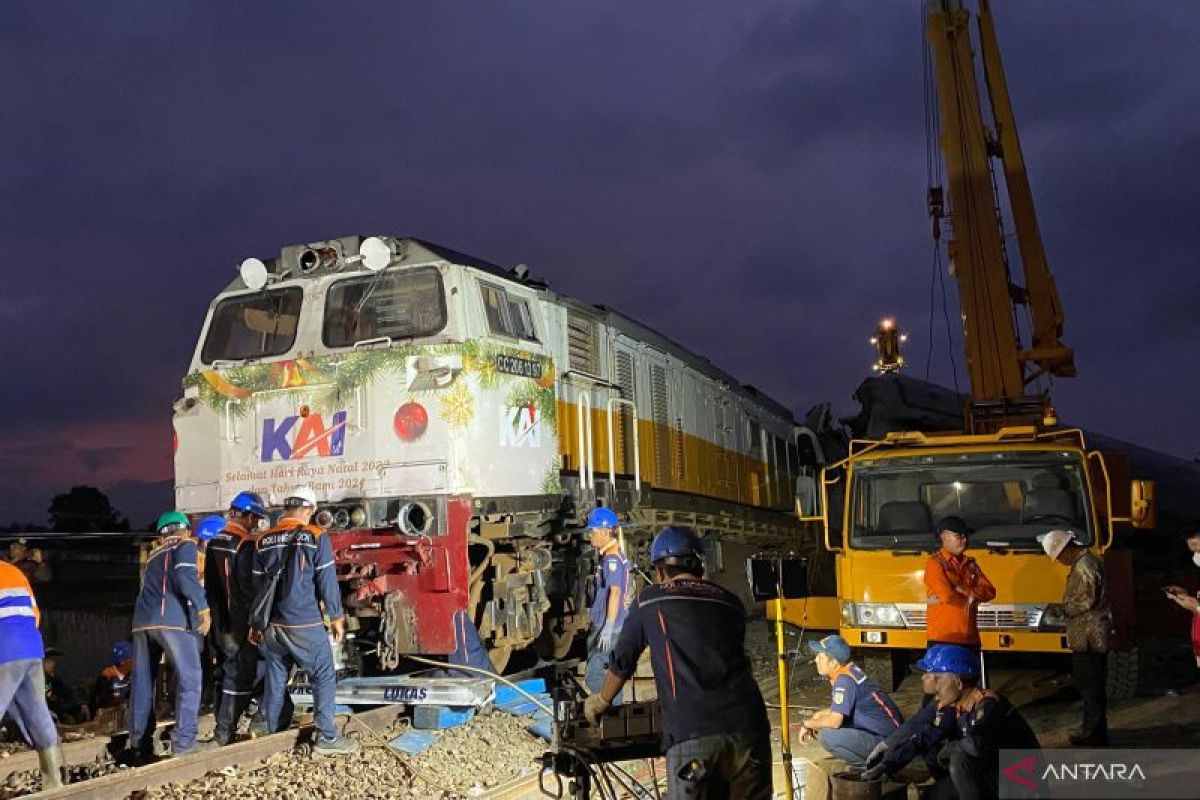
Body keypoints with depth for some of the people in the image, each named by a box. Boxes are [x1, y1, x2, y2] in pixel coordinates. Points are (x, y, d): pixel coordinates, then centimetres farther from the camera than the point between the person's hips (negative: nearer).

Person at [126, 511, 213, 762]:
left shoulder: (153, 554, 28)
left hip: (142, 621, 7)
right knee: (189, 678, -2)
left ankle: (139, 742, 16)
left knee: (142, 683, 11)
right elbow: (185, 577, -10)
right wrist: (203, 608, -9)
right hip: (172, 619, -7)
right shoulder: (185, 545, 9)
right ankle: (183, 740, -7)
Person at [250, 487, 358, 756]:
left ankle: (271, 735, 20)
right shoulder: (316, 537, -8)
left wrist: (255, 623, 20)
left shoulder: (264, 541, 7)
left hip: (272, 625, 5)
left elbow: (257, 584, 13)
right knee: (323, 677, 3)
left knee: (275, 679, 14)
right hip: (305, 625, -5)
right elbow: (327, 581, -7)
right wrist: (336, 617, 2)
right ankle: (327, 737, 1)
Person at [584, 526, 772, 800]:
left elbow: (622, 661, 22)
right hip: (747, 727, 3)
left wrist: (601, 701, 42)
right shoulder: (730, 602, 20)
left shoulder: (649, 601, 12)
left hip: (692, 734, -3)